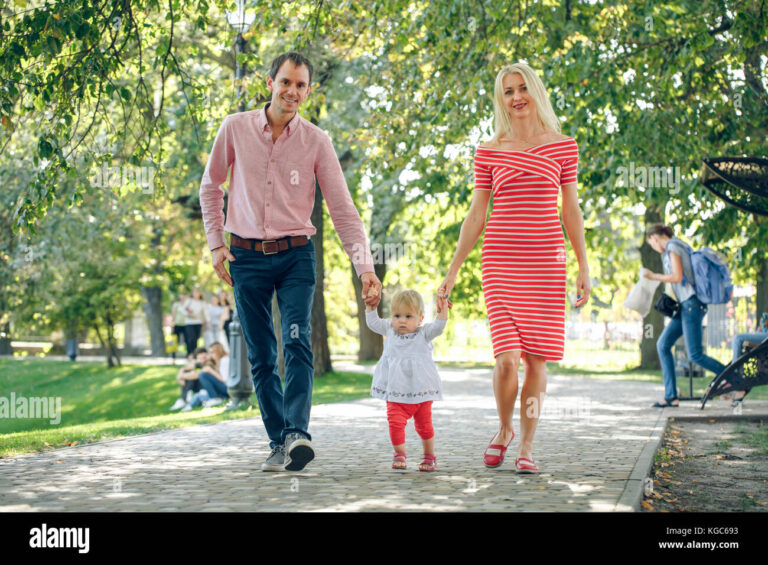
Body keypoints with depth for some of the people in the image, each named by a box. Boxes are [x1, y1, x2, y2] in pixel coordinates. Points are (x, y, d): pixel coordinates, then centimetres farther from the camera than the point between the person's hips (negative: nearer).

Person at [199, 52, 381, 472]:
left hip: (295, 255, -1)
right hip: (246, 257, 1)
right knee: (260, 358, 3)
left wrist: (366, 268, -12)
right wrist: (216, 244, 4)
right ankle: (278, 442, 11)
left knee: (298, 343, -20)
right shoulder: (236, 129, -1)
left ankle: (297, 433, -29)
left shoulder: (315, 141, -3)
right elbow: (210, 187, 12)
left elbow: (343, 209, -3)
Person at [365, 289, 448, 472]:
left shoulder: (423, 334, 0)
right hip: (396, 392, 1)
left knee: (424, 425, 8)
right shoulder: (389, 331, 7)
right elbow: (373, 322, 11)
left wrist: (443, 305, -20)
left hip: (421, 392, -1)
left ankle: (429, 456, 22)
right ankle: (399, 454, 4)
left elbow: (439, 325, -12)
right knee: (395, 422, -11)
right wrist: (371, 304, 1)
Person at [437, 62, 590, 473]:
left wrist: (584, 267, 4)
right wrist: (451, 274, 3)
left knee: (536, 358, 0)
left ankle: (527, 446, 13)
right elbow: (475, 216, 6)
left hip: (546, 262, 1)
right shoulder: (489, 152, 6)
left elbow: (571, 211, 9)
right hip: (500, 261, 0)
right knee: (507, 358, -9)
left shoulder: (563, 147, 7)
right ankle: (504, 429, 18)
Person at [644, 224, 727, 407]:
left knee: (695, 355, -11)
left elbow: (677, 277, -16)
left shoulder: (672, 247, -7)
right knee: (663, 344, 5)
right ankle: (671, 396, 2)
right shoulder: (675, 246, 21)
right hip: (686, 305, 10)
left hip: (691, 304, -10)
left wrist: (654, 276, -5)